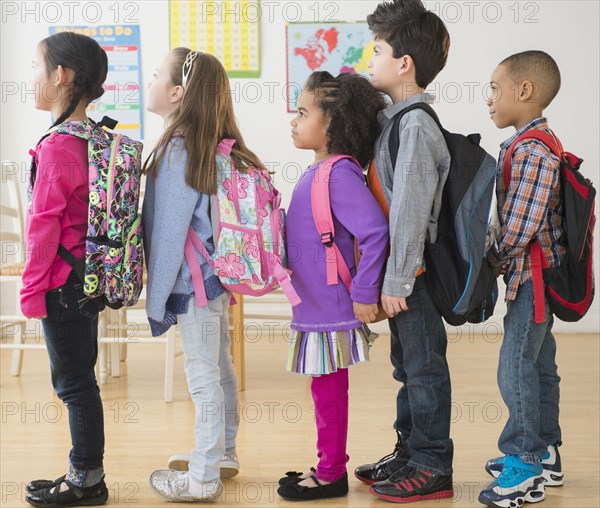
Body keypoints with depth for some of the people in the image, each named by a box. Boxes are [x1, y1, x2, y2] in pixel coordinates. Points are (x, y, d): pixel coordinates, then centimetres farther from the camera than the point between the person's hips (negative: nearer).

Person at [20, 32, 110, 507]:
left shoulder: (57, 147, -19)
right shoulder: (96, 141, 7)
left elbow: (45, 226, -18)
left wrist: (32, 289, -11)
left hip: (63, 284, -9)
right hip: (90, 279, 9)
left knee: (75, 382, 2)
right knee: (79, 379, 16)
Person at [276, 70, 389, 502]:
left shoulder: (339, 173, -19)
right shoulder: (320, 171, 11)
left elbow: (374, 231, -27)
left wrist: (364, 294, -23)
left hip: (331, 310, -9)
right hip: (314, 305, 9)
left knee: (330, 391, 2)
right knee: (326, 390, 17)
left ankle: (331, 475, 14)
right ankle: (330, 466, 29)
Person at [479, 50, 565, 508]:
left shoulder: (532, 151, -20)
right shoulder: (537, 143, 13)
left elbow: (519, 227, -23)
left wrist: (494, 262, -9)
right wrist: (504, 260, 8)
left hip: (530, 276, -10)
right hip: (537, 276, 10)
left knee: (516, 368, -6)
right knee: (538, 366, 17)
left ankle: (526, 466, 3)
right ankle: (545, 456, 28)